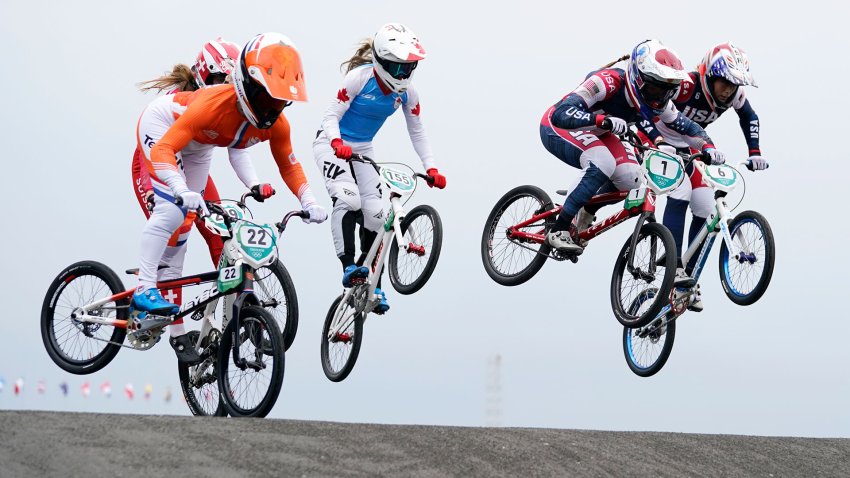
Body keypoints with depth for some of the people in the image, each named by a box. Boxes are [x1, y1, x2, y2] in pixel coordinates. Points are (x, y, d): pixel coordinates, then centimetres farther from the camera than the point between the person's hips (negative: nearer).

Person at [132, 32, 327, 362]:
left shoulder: (276, 125, -25)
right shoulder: (214, 104, -43)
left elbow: (289, 166, -5)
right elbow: (163, 149, -48)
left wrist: (309, 202, -19)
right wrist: (182, 191, -63)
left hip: (198, 146, 6)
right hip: (162, 127, -6)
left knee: (184, 222, 7)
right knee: (171, 208, -28)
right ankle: (144, 290, -23)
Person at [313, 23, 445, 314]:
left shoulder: (406, 92, -9)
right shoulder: (360, 77, -23)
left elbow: (417, 132, 0)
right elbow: (332, 116, -22)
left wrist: (431, 167, -12)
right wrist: (337, 142, -42)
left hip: (362, 149, 5)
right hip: (332, 144, -5)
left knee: (374, 213, -5)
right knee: (348, 199, -30)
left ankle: (374, 287, 6)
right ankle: (348, 267, -31)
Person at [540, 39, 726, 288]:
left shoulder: (657, 100, -14)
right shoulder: (608, 82, -35)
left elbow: (686, 126, -2)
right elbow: (562, 114, -44)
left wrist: (708, 147, -22)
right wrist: (604, 120, -58)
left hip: (596, 135, 7)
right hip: (557, 127, -7)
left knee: (631, 177, -18)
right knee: (604, 164, -33)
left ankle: (585, 207, 8)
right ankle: (558, 230, -25)